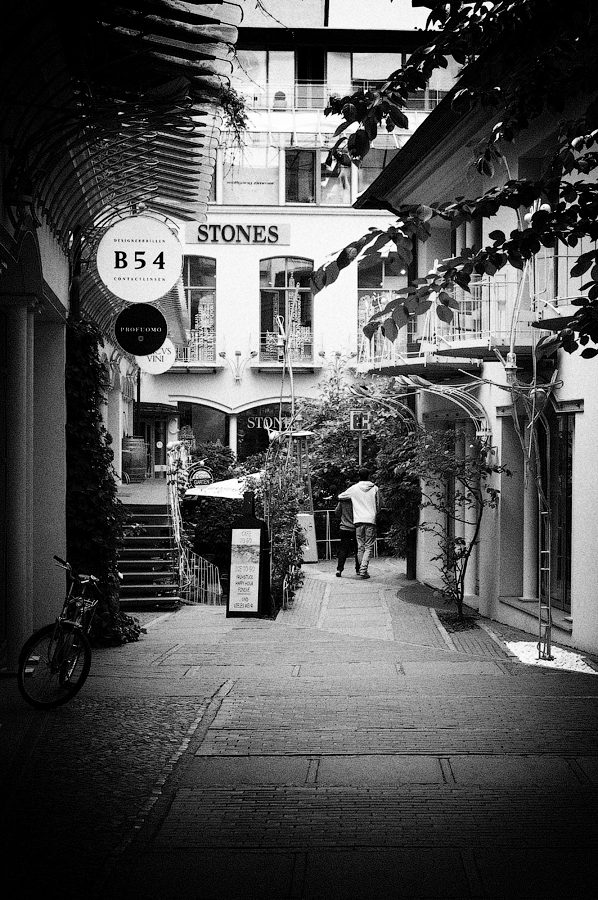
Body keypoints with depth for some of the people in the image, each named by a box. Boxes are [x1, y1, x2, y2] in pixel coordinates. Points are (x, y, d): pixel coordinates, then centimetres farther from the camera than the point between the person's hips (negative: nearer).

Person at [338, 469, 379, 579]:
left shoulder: (354, 488, 5)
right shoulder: (374, 488, 4)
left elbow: (340, 497, 15)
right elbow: (378, 505, 11)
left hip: (358, 520, 1)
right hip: (371, 520, -1)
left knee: (360, 547, 9)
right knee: (369, 547, 0)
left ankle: (361, 569, 9)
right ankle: (363, 569, -13)